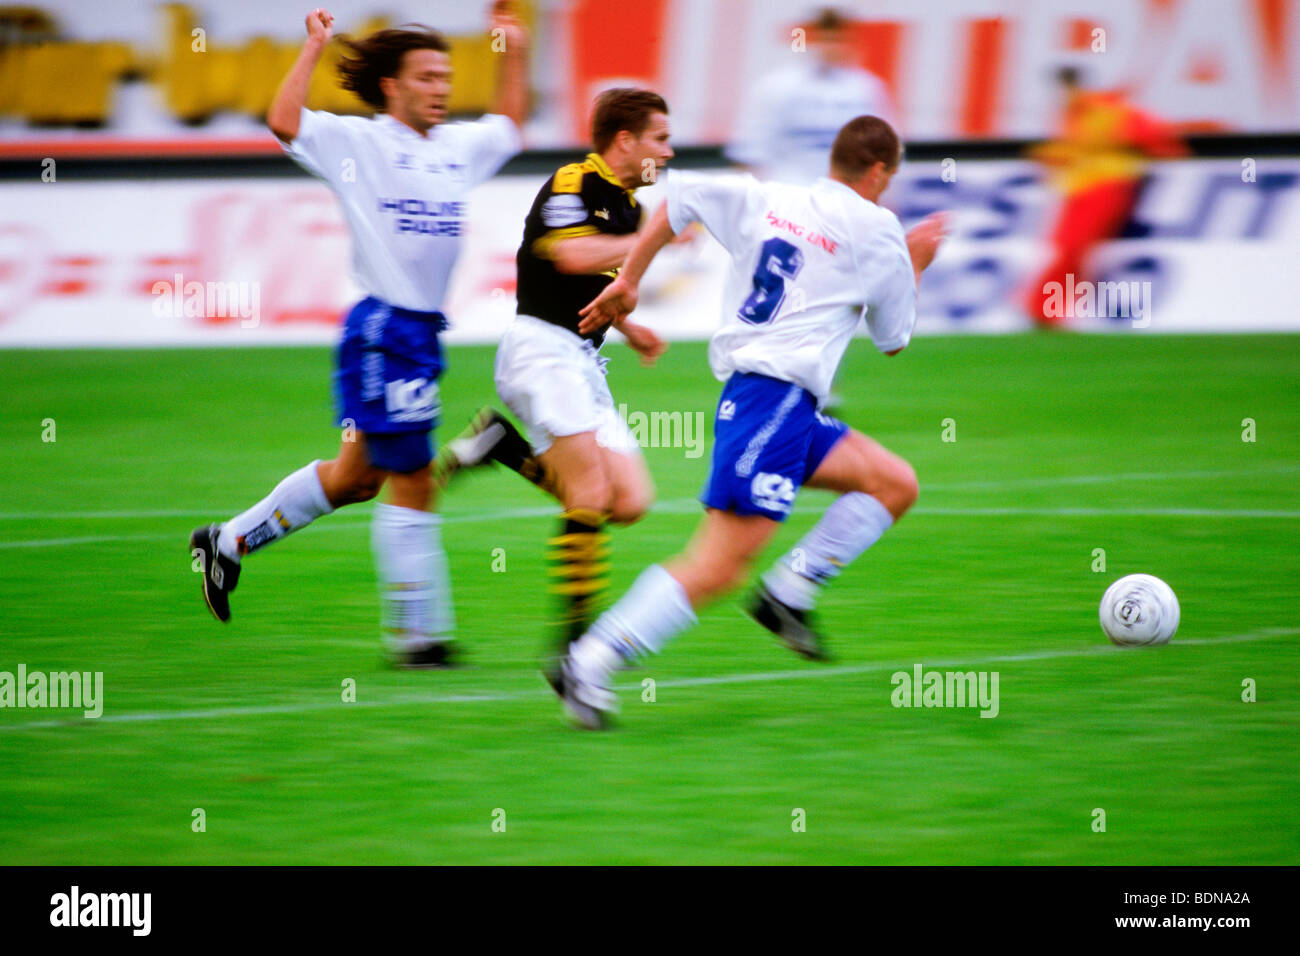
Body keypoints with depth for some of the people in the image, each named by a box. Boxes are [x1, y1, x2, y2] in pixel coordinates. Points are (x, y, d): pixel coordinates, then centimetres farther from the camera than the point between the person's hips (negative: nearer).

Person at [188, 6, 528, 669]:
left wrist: (514, 54, 22)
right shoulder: (357, 142, -7)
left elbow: (509, 125, 33)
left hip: (423, 334, 8)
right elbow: (284, 121, -21)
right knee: (412, 483, -5)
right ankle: (415, 632, 2)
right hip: (381, 332, -8)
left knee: (356, 476, 16)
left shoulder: (457, 147, 13)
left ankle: (228, 542, 31)